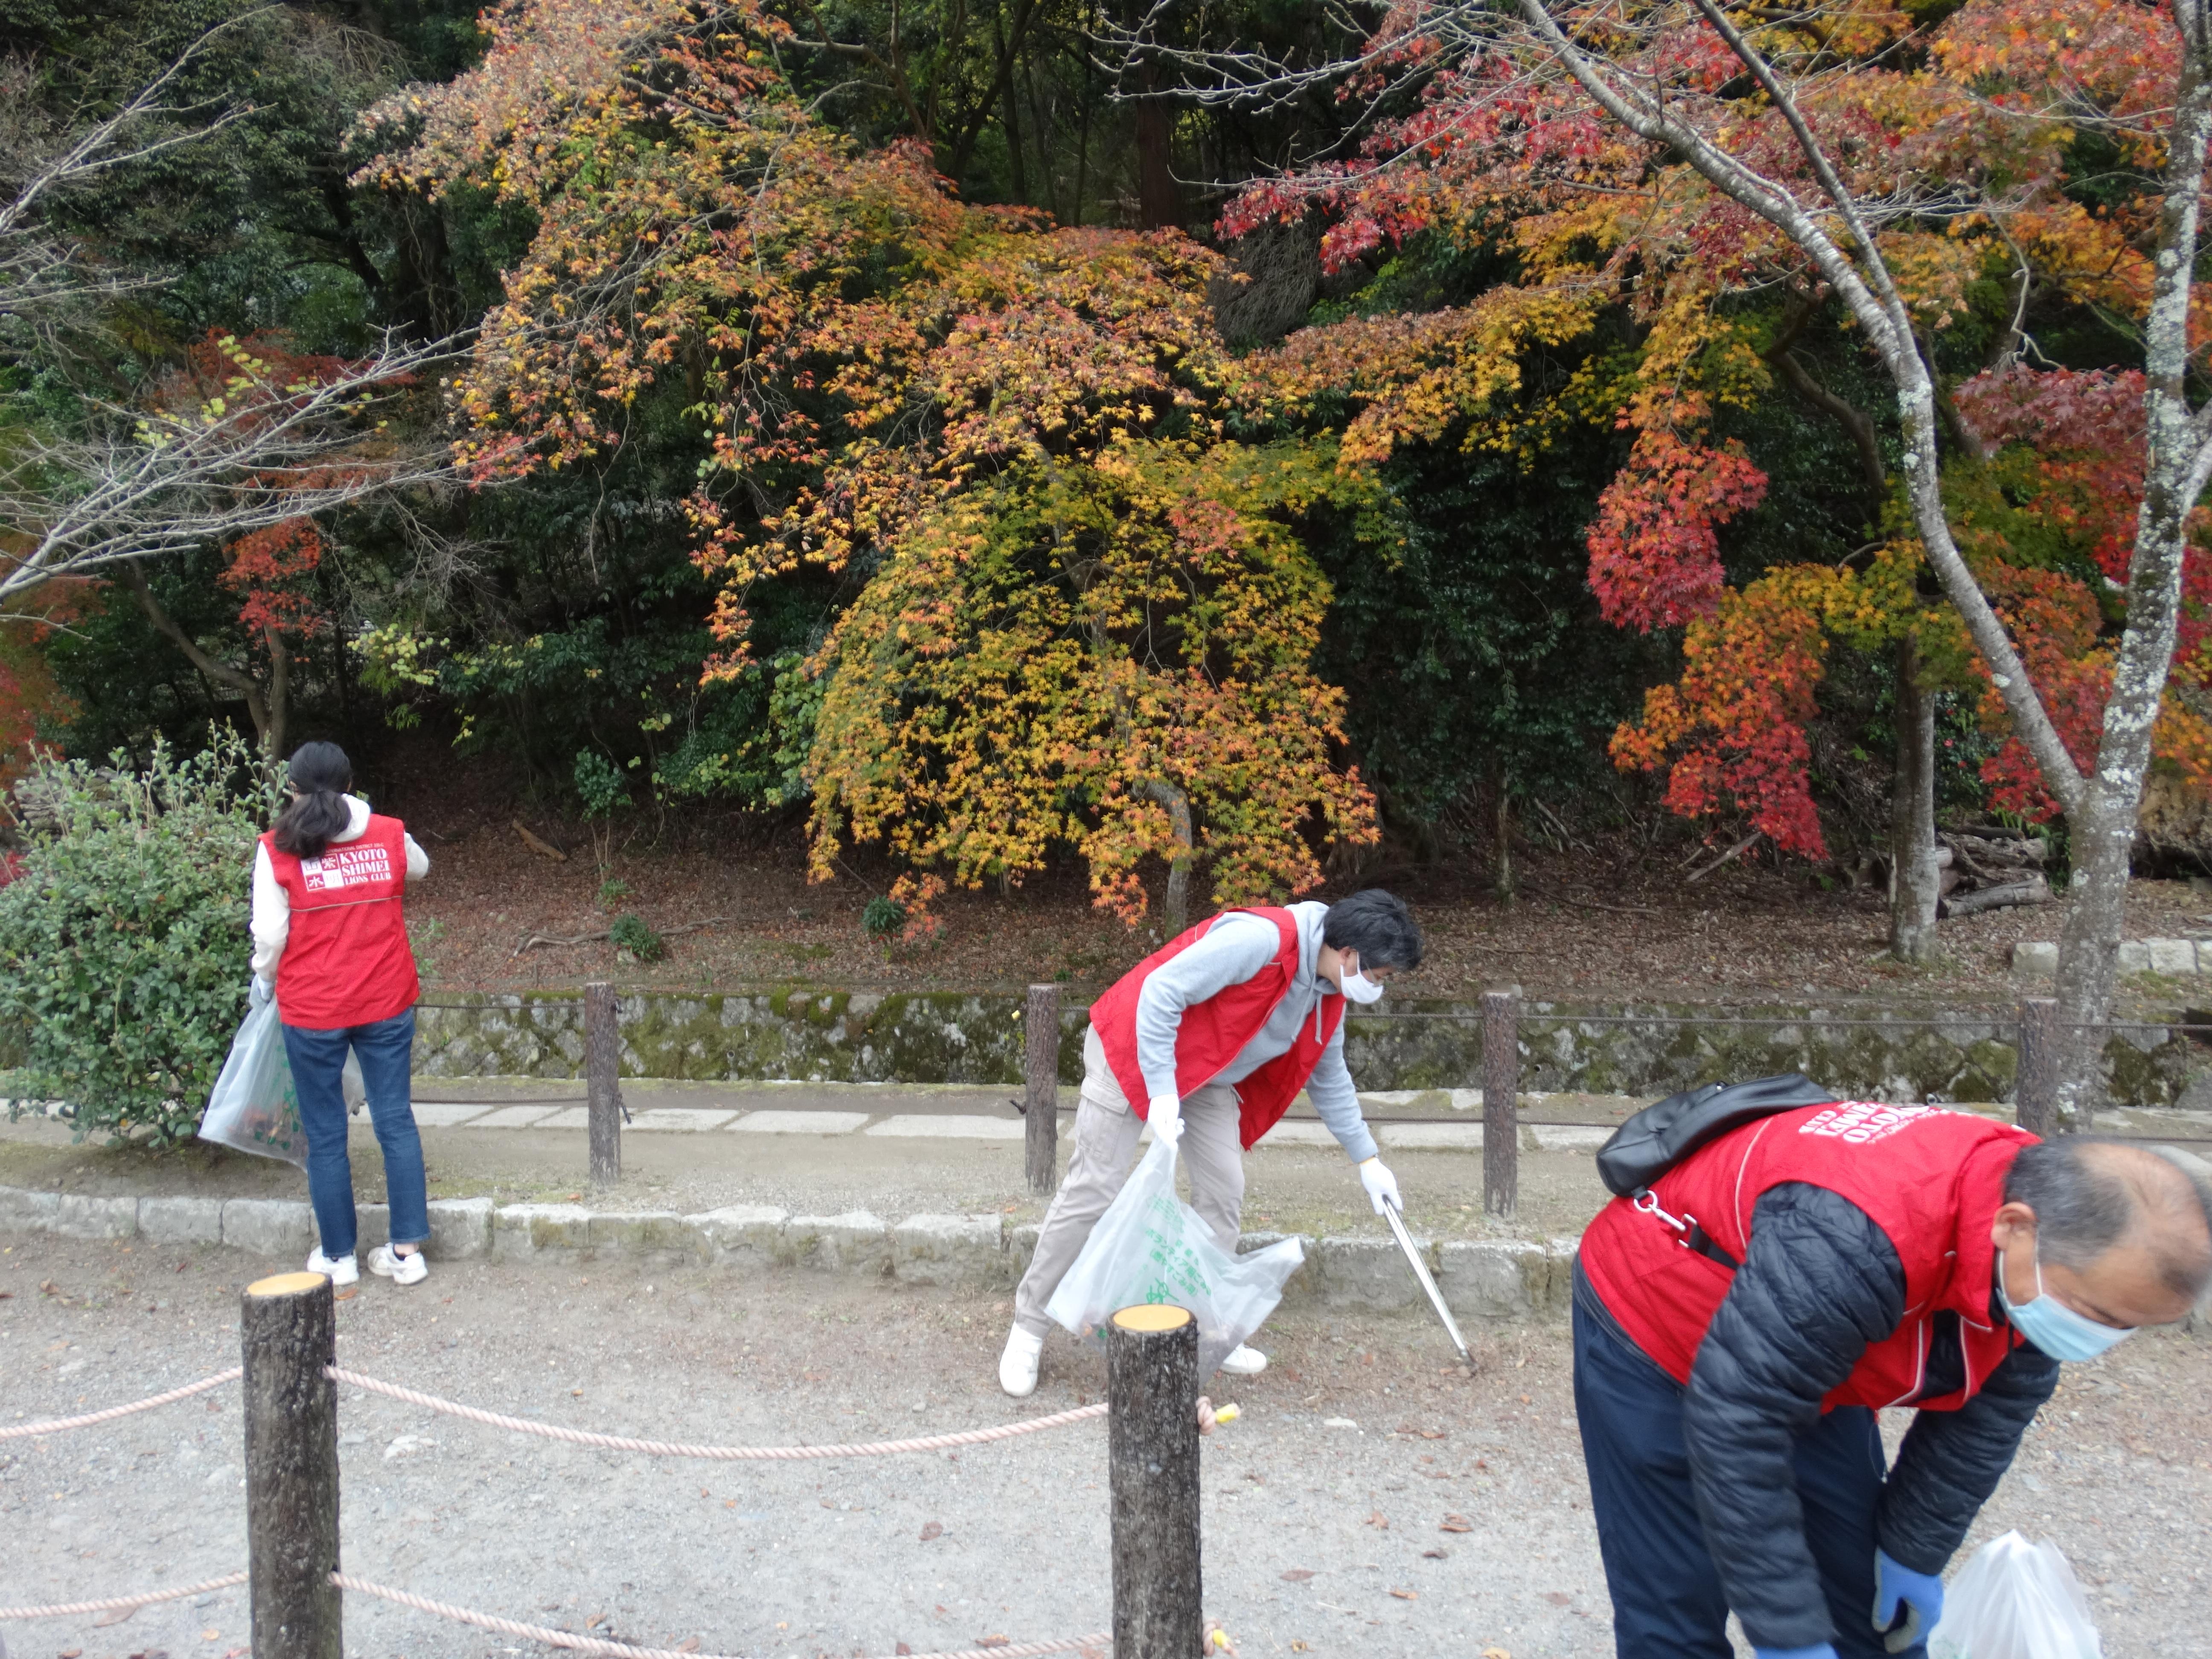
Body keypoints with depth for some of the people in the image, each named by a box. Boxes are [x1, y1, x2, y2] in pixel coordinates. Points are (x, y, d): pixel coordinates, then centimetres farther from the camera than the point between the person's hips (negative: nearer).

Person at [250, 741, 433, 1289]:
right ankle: (408, 1249, 11)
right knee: (396, 1120, 9)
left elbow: (270, 934, -7)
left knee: (325, 1134, 9)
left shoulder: (278, 850, -8)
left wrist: (265, 981, 11)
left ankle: (338, 1256, 17)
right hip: (387, 1002, 2)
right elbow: (419, 868, 22)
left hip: (312, 1010, -2)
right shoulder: (389, 836, 0)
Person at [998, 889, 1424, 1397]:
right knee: (1092, 1191, -7)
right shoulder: (1261, 938, -31)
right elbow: (1161, 993, -32)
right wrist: (1161, 1094, -32)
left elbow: (1329, 1078, 15)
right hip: (1134, 1049, -8)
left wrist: (1366, 1159, 17)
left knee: (1223, 1195, 3)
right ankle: (1028, 1327, 6)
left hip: (1209, 1079, 8)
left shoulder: (1328, 997, -1)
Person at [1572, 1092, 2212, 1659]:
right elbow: (1733, 1426, -37)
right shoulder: (1851, 1240, -43)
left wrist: (1913, 1552, 5)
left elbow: (1984, 1415, -1)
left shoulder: (2045, 1260, -16)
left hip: (1812, 1365, 7)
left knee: (1866, 1604, 10)